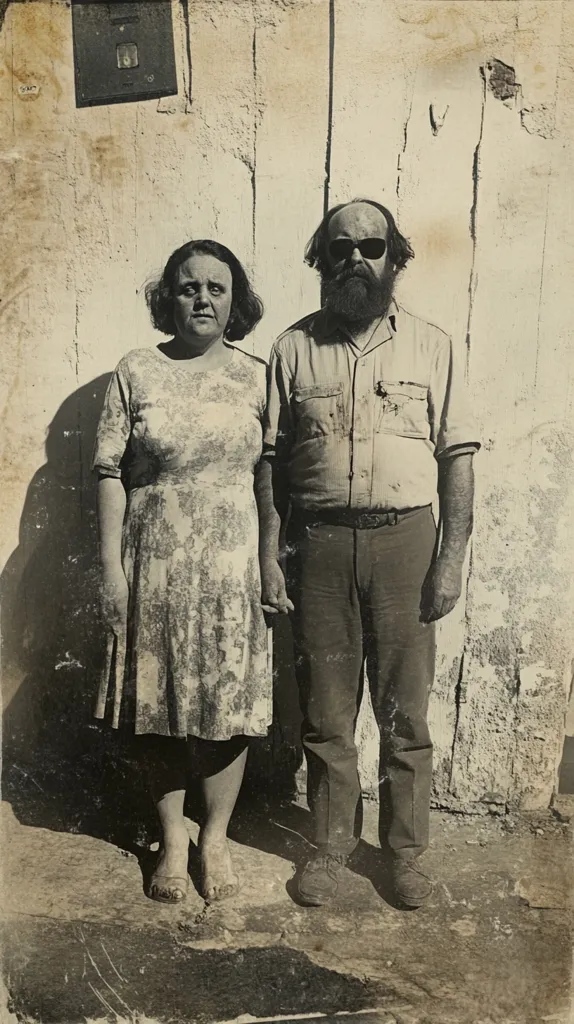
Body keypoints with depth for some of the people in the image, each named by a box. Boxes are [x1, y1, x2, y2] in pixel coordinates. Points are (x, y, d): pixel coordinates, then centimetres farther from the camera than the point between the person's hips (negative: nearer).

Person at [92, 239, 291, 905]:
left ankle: (216, 838, 28)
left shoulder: (256, 377, 3)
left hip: (232, 565, 0)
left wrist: (271, 559, -2)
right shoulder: (135, 373, 1)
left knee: (230, 703, 7)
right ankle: (172, 837, 30)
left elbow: (270, 477, 4)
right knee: (158, 704, 9)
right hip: (155, 565, 0)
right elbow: (110, 472, -2)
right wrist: (112, 567, -6)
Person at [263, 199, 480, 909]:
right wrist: (272, 556, 0)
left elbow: (458, 456, 3)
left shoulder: (430, 346, 6)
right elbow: (272, 459, 6)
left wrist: (452, 557, -5)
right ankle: (331, 845, 27)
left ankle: (405, 851, 26)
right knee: (325, 711, 9)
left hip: (404, 539, 0)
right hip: (319, 542, 1)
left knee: (405, 710, 7)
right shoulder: (294, 347, 8)